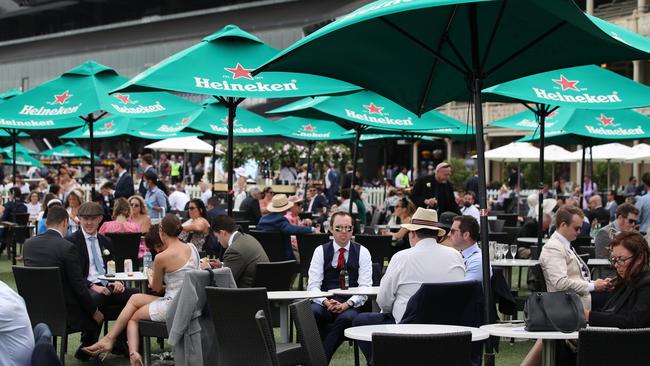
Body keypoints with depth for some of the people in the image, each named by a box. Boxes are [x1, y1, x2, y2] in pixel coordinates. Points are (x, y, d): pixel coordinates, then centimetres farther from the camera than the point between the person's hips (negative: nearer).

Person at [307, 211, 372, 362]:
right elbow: (313, 285, 2)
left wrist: (347, 304, -18)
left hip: (350, 306, -1)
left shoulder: (362, 252, 6)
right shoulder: (321, 251, 8)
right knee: (312, 313, -34)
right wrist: (326, 302, -18)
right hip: (325, 304, 1)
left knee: (346, 318, -36)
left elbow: (365, 287, -2)